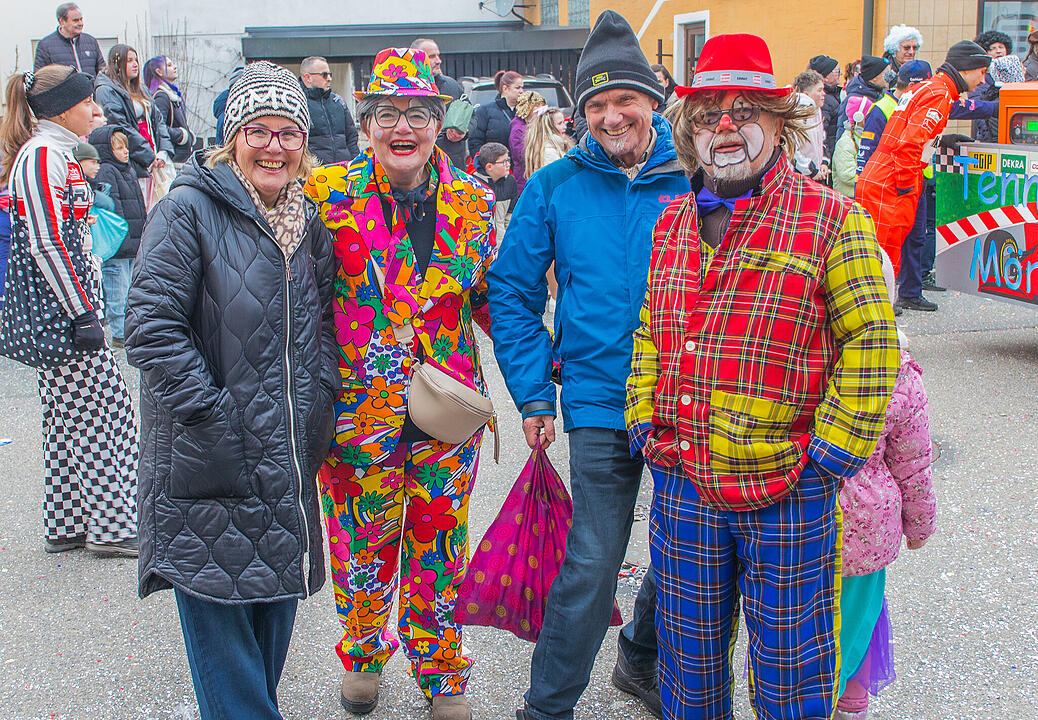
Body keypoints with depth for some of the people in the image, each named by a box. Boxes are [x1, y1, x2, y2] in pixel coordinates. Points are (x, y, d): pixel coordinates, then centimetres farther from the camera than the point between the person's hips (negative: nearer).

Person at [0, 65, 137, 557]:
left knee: (68, 416, 13)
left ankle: (65, 526, 20)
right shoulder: (42, 156, -14)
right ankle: (111, 528, 3)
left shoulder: (55, 153, 17)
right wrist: (83, 314, -21)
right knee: (101, 411, -5)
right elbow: (47, 244, -21)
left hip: (60, 311, 10)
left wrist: (84, 307, 23)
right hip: (62, 311, -10)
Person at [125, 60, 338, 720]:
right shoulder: (189, 210, -9)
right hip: (209, 466, -6)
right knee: (218, 609, -1)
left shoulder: (309, 222, 11)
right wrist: (210, 413, -19)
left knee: (278, 599, 15)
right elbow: (152, 325, -14)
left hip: (289, 461, 6)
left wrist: (321, 396, 3)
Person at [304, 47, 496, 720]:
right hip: (360, 408, -1)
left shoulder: (472, 199, 1)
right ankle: (364, 656, 39)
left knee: (439, 544, 12)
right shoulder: (331, 194, -7)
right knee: (361, 542, 12)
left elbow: (491, 297, 12)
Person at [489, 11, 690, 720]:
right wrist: (533, 394, 1)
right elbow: (512, 291, 6)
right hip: (602, 405, -2)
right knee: (591, 568, -3)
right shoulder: (556, 187, 1)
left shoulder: (694, 177, 0)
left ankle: (642, 659, 42)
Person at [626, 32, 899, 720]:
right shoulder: (673, 222, 10)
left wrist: (826, 455, -12)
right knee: (689, 660, 18)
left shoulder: (831, 220, -7)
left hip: (786, 492, -4)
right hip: (683, 484, 5)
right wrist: (645, 426, 6)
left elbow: (871, 349, -9)